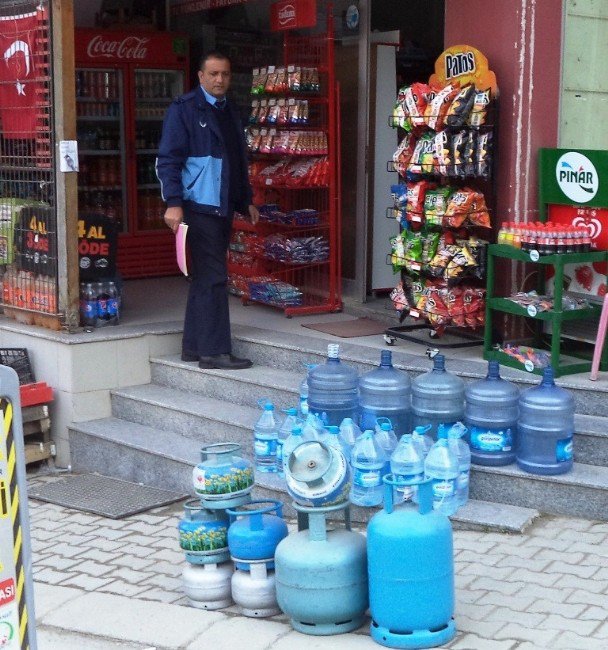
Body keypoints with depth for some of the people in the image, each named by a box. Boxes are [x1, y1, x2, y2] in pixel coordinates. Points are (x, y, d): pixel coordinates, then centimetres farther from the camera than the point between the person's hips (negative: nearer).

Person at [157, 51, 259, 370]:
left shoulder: (229, 113, 18)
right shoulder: (184, 109, -5)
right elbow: (167, 160, -10)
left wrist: (247, 200, 22)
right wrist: (173, 203, -18)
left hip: (222, 208, 8)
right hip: (199, 207, -8)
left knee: (205, 279, 11)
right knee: (213, 278, -9)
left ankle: (194, 347, 18)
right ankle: (215, 351, -4)